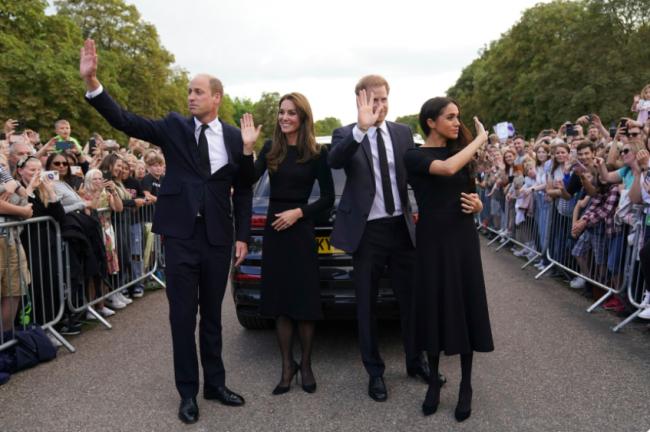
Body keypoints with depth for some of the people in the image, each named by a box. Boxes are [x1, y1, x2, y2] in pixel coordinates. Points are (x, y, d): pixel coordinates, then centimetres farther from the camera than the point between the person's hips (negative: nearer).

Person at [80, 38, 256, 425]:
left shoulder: (234, 137, 3)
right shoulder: (174, 127, 1)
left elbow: (244, 191, 5)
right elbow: (124, 120, -9)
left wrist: (243, 236, -1)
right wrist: (92, 81, -22)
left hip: (217, 237, 1)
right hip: (181, 235, -1)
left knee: (212, 314, 14)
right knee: (183, 317, 6)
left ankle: (215, 383, 30)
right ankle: (188, 391, 21)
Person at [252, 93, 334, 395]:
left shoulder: (317, 152, -3)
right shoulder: (270, 148, 5)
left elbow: (328, 198, -2)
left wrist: (298, 212, -13)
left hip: (301, 230, -3)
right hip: (274, 229, 3)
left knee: (304, 300, 3)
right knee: (279, 300, 8)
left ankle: (306, 365, 22)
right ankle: (287, 365, 21)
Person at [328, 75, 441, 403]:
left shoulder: (403, 132, 6)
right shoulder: (347, 135, -5)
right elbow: (333, 160, -26)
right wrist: (361, 128, -39)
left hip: (402, 227, 3)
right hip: (367, 231, -3)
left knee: (410, 298, 14)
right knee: (367, 305, 9)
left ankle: (415, 361, 34)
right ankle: (375, 371, 26)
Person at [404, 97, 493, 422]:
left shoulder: (462, 152, 10)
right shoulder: (414, 156, -6)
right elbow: (447, 169, -26)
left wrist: (476, 204, -5)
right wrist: (481, 138, -14)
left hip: (463, 240, 4)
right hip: (432, 241, -4)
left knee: (466, 309, 5)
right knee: (434, 309, 5)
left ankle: (466, 386, 19)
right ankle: (433, 382, 22)